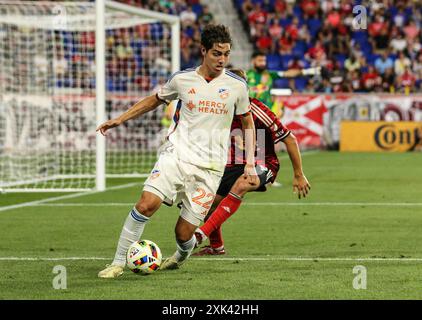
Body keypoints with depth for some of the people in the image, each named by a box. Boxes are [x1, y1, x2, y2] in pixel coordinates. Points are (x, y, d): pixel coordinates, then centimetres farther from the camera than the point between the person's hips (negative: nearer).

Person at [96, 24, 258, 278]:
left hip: (209, 168, 0)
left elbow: (247, 122, 17)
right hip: (176, 155, 1)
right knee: (146, 204, -23)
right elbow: (155, 100, 21)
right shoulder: (182, 79, 4)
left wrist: (250, 164, 11)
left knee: (184, 233, -4)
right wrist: (120, 119, 14)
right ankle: (119, 262, -10)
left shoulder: (237, 86, 2)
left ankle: (183, 255, 34)